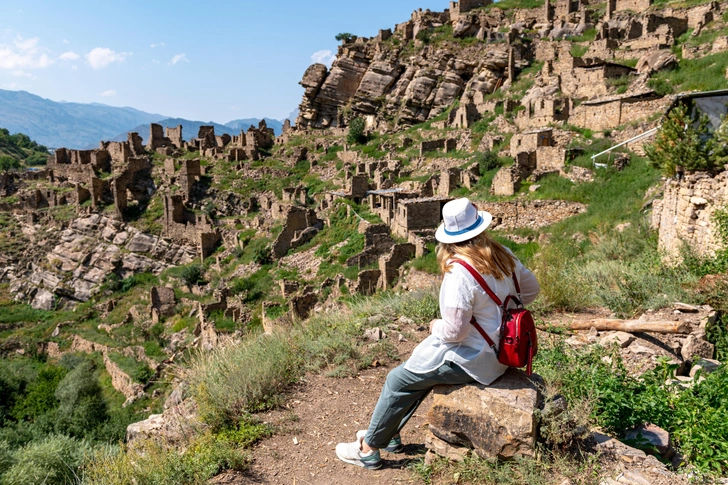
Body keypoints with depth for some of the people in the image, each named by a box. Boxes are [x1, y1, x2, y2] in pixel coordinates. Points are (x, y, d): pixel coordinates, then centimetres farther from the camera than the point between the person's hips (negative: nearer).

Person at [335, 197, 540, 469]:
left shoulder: (459, 273, -28)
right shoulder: (501, 255, -4)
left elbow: (454, 331, -26)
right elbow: (532, 289, 10)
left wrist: (436, 326, -5)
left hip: (473, 360, -9)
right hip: (500, 351, 9)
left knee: (398, 380, 5)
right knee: (419, 372, 22)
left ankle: (368, 448, 21)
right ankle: (388, 433, 32)